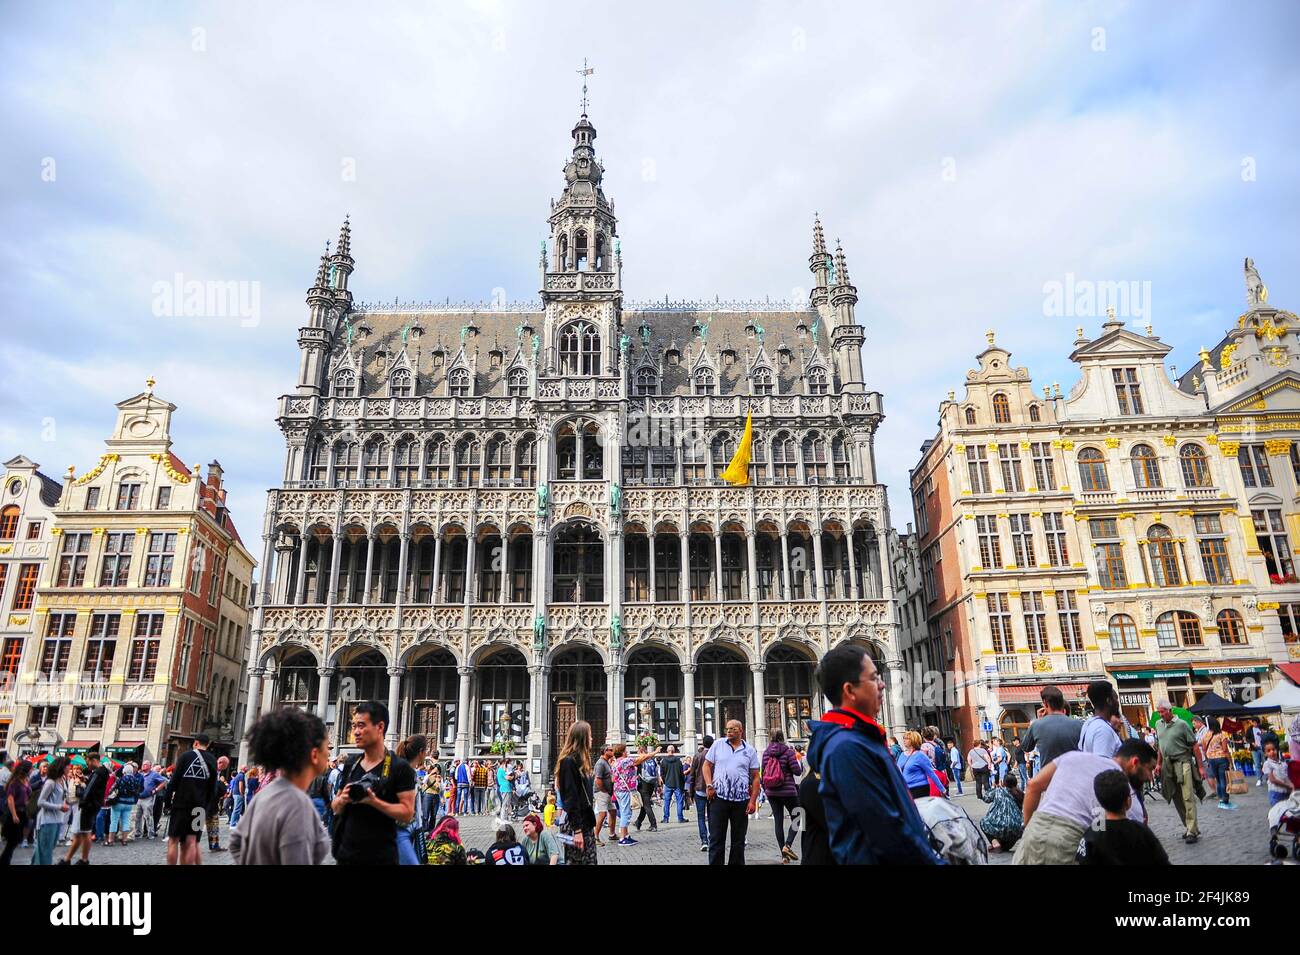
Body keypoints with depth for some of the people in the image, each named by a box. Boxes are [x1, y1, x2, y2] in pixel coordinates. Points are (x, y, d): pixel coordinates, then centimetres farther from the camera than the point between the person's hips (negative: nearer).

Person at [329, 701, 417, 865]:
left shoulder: (400, 767, -10)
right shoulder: (350, 765, 8)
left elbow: (407, 813, -15)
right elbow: (335, 808, 14)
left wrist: (374, 801, -25)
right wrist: (342, 799, -8)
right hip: (346, 853, 5)